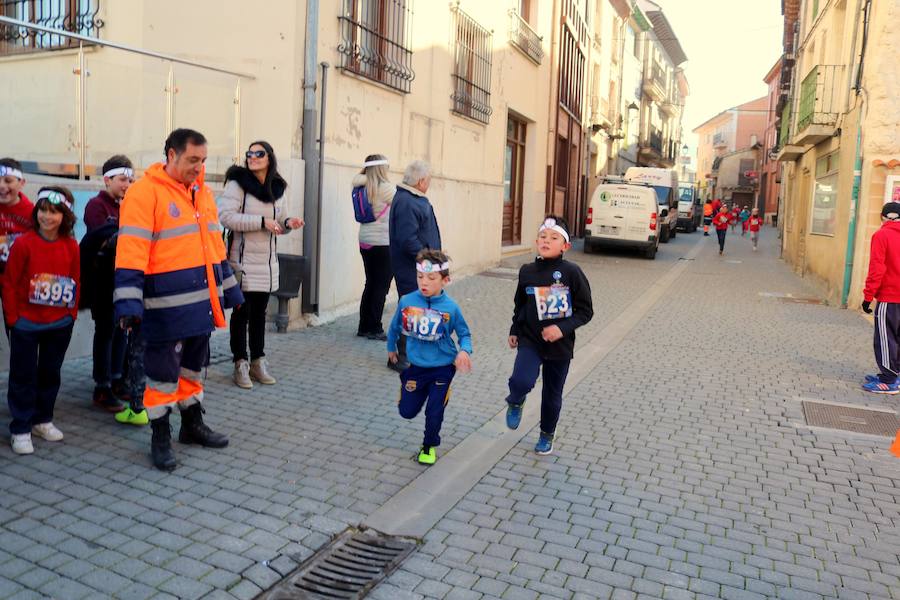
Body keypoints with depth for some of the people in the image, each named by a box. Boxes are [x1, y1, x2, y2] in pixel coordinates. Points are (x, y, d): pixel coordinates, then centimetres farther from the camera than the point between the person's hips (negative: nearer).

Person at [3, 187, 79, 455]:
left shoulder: (71, 246, -3)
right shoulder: (24, 243, -12)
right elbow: (10, 283, -7)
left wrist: (72, 314, 2)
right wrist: (12, 318, -6)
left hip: (59, 324, 3)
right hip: (26, 323, -3)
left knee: (50, 373, 15)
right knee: (24, 375, 5)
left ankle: (42, 420, 31)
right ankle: (21, 429, 15)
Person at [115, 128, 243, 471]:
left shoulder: (202, 192, 13)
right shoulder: (145, 192, -11)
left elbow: (215, 245, 19)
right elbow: (131, 250, -16)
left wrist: (229, 289, 20)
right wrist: (129, 302, -22)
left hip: (202, 301, 7)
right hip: (168, 305, -7)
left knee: (193, 365, 19)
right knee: (163, 371, 5)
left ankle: (192, 425, 35)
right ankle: (161, 438, 20)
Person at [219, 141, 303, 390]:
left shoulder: (277, 188, 10)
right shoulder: (238, 183, -8)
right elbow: (225, 216, -19)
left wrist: (288, 223, -2)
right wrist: (261, 222, -23)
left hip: (267, 263, 6)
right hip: (244, 261, -6)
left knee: (259, 313, 14)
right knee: (242, 313, 2)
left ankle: (258, 362, 24)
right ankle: (240, 364, 14)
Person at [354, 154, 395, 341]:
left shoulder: (363, 189, 1)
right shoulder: (387, 188, -13)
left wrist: (366, 173, 8)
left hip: (365, 243, 7)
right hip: (383, 244, -7)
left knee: (370, 284, 15)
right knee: (381, 286, 1)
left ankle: (364, 327, 20)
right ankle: (374, 329, 5)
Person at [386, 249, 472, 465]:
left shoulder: (450, 307, -18)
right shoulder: (406, 301, -12)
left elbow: (464, 334, -5)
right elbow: (395, 327, 7)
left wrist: (464, 351, -25)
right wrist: (391, 348, 22)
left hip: (442, 368, -2)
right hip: (416, 366, 2)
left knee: (434, 412, 4)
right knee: (407, 411, 12)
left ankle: (429, 446, 31)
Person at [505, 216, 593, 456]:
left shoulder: (571, 272, -12)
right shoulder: (527, 272, -3)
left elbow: (586, 310, -9)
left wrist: (563, 328, -21)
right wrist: (514, 331, 13)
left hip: (560, 345, -1)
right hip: (530, 341, 1)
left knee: (552, 395, 14)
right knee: (521, 381, -24)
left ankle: (547, 435, 41)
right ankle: (515, 402, 13)